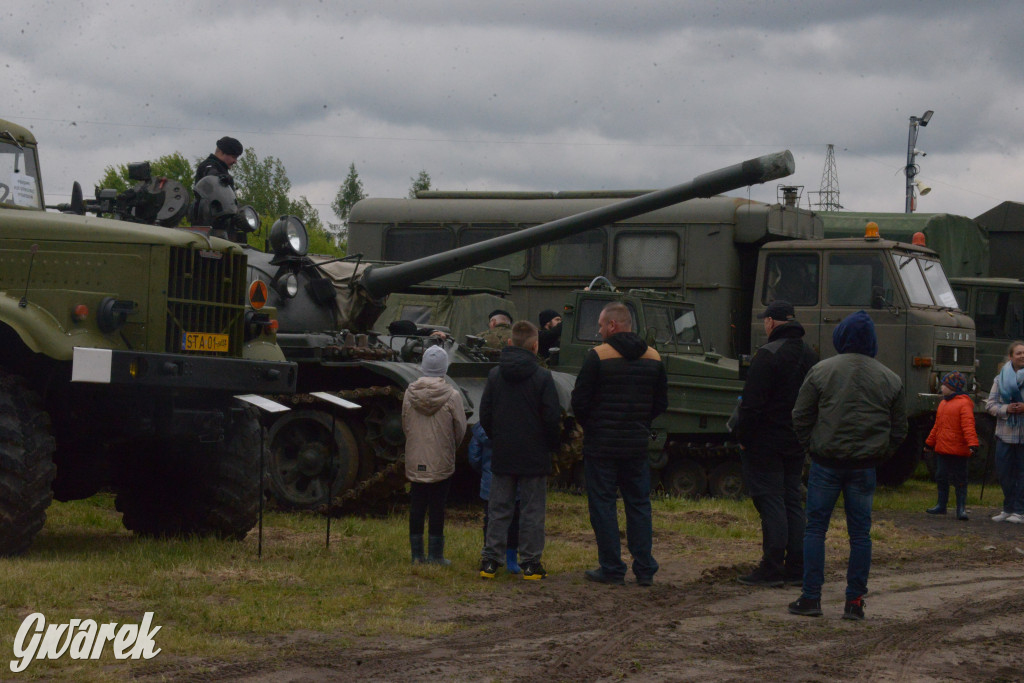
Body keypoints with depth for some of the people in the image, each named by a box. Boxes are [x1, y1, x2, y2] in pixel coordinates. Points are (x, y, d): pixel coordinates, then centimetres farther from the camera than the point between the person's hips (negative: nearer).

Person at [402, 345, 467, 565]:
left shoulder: (410, 393, -4)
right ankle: (435, 555, 8)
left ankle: (417, 554, 13)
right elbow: (460, 429, -4)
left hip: (415, 461, 3)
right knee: (437, 507, 4)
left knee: (416, 506, 9)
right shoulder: (452, 396, -13)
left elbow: (405, 425, 7)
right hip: (441, 462, -3)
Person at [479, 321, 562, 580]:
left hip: (502, 455, 3)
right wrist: (550, 445, 6)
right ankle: (530, 563, 5)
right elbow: (553, 418, -10)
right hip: (534, 457, -3)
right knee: (532, 511, 4)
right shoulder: (542, 377, -9)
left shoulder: (494, 375, 1)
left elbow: (485, 416, 5)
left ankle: (490, 561, 7)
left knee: (499, 510, 9)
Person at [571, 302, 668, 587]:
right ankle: (645, 570, 10)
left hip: (601, 445, -5)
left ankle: (612, 569, 1)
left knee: (603, 505, 2)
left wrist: (589, 427, 7)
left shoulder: (597, 357, -12)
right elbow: (661, 403, 11)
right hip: (637, 446, 5)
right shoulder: (653, 358, 5)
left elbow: (580, 402, -10)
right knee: (639, 504, 11)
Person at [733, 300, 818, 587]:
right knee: (793, 502, 11)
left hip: (766, 442, -8)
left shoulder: (768, 355, -15)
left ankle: (772, 568, -6)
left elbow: (753, 403, -18)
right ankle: (796, 567, 12)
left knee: (770, 502, -5)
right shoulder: (810, 356, 11)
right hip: (797, 443, 8)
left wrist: (742, 436, -10)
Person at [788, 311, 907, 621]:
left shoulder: (821, 371, -3)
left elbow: (801, 417, -1)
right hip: (865, 467, 2)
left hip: (826, 463, -2)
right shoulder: (889, 379, 5)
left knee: (815, 528, 5)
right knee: (860, 533, 7)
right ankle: (855, 601, 6)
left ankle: (811, 598, 2)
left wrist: (813, 447, 10)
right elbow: (899, 429, 9)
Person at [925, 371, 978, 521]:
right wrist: (930, 442, 29)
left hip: (958, 452, -9)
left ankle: (961, 509, 1)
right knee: (941, 478, 16)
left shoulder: (964, 404, -12)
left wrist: (972, 444, -30)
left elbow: (968, 426, -21)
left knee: (959, 480, -3)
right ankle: (941, 505, 27)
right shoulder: (944, 403, 16)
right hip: (941, 449, 9)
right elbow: (937, 426, 25)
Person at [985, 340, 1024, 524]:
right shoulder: (1001, 379, 7)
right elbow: (990, 404, 6)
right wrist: (1006, 409, -12)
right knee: (1003, 471, 6)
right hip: (1005, 432, 3)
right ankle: (1008, 509, 19)